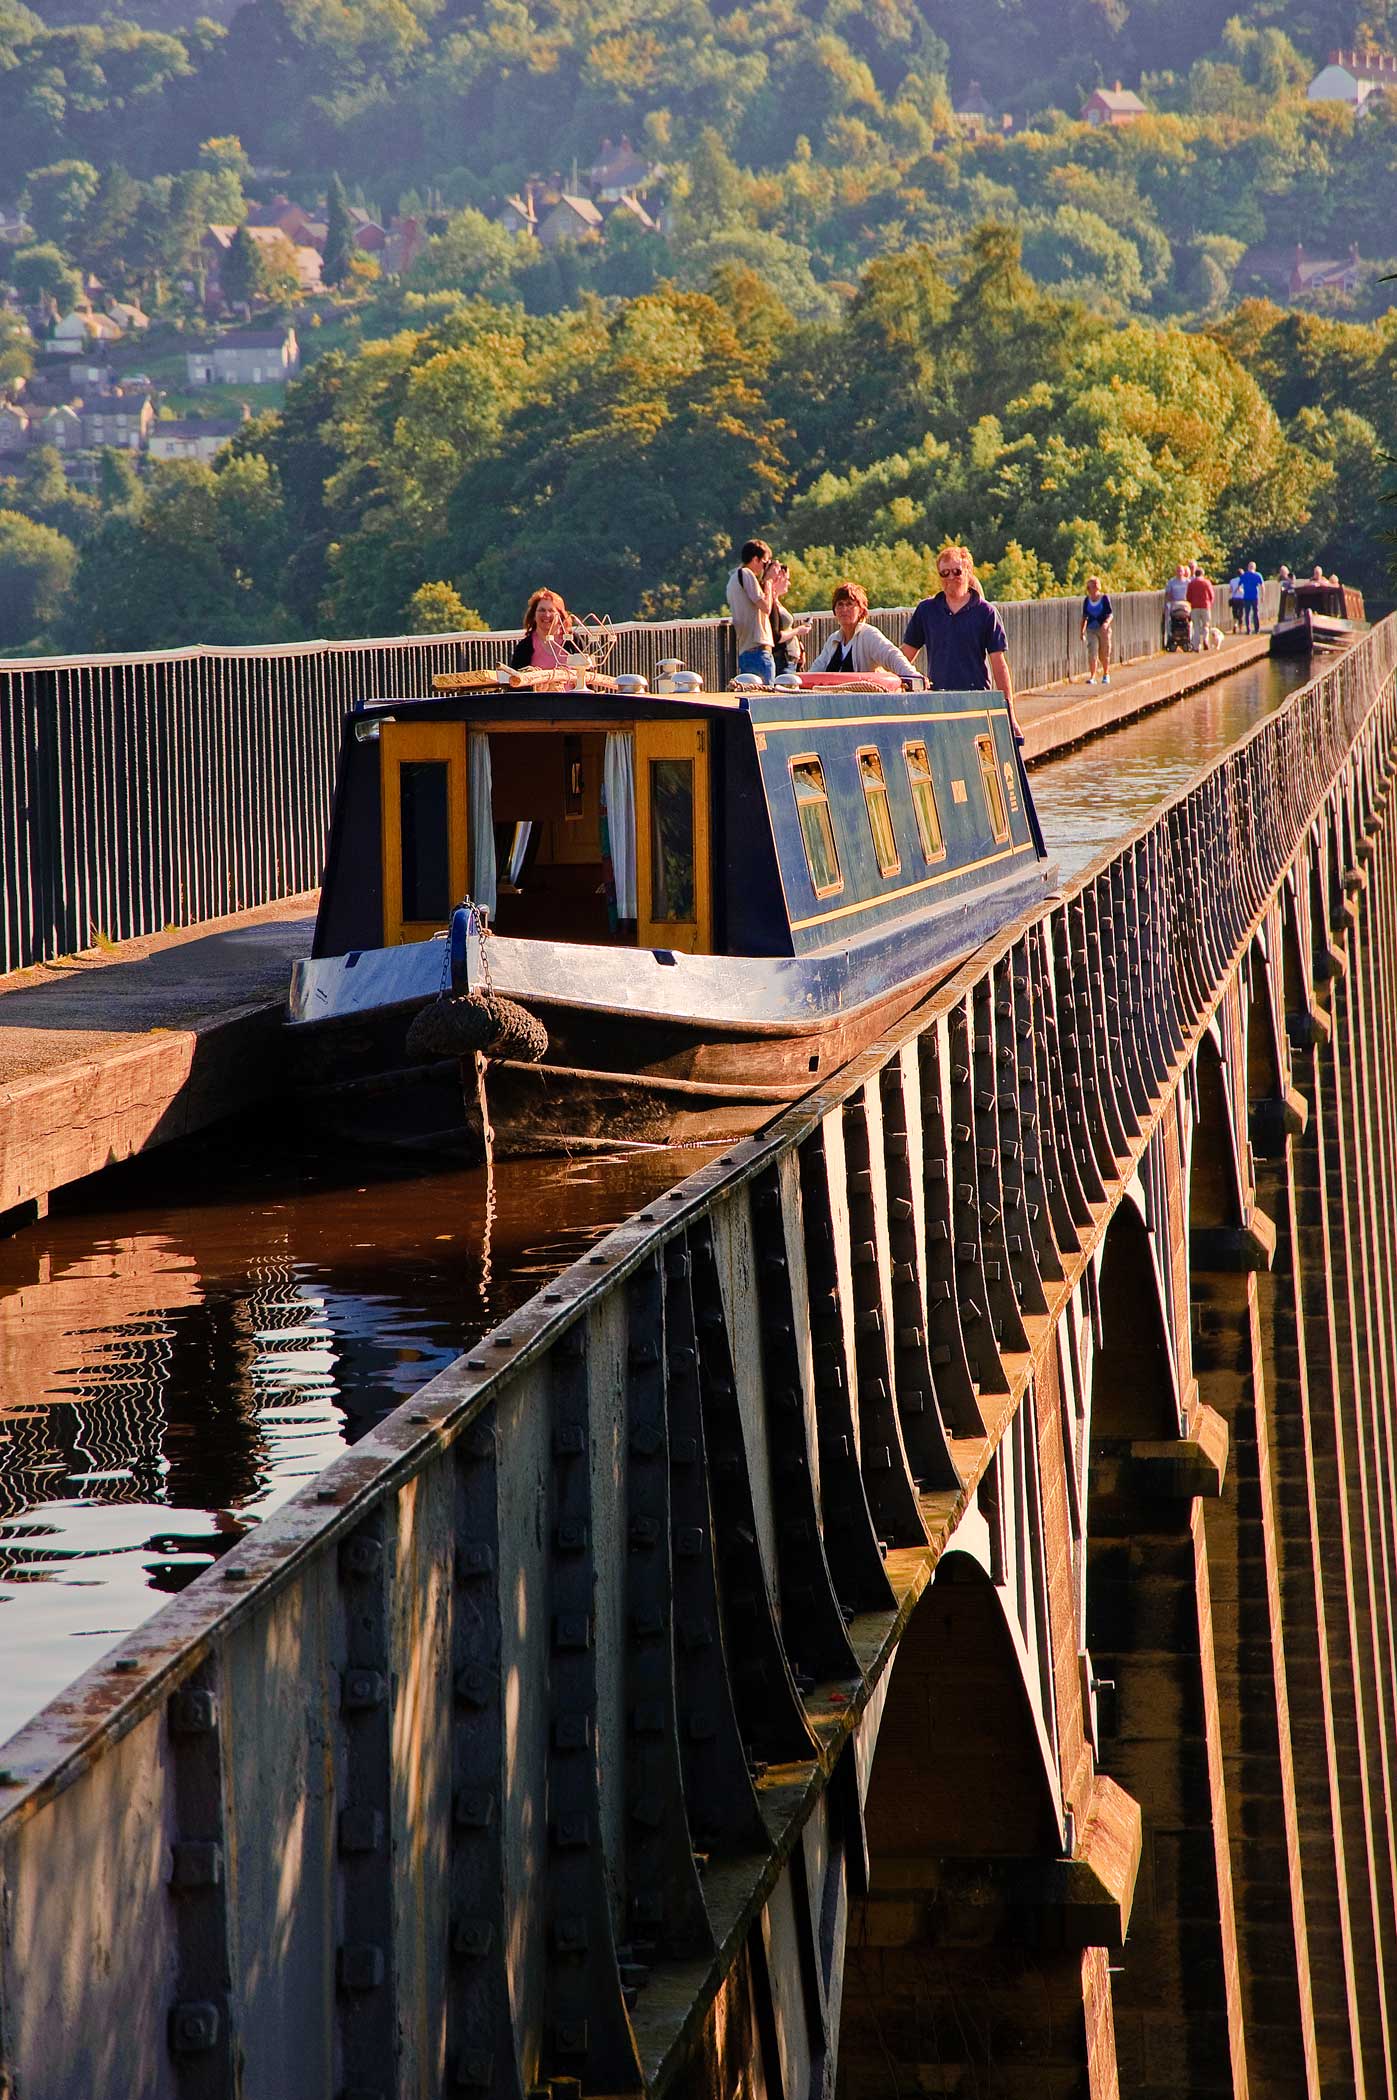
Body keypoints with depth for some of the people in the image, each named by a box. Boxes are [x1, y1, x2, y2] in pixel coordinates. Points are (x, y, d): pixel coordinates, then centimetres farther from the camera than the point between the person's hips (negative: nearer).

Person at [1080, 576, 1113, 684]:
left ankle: (1106, 675, 30)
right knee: (1092, 653, -12)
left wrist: (1106, 623, -28)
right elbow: (1084, 617, 12)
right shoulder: (1087, 600, 4)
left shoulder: (1105, 598, -6)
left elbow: (1110, 614, -8)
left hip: (1103, 629, -2)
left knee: (1104, 655, 8)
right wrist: (1082, 632, 8)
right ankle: (1092, 677, -14)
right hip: (1091, 629, 2)